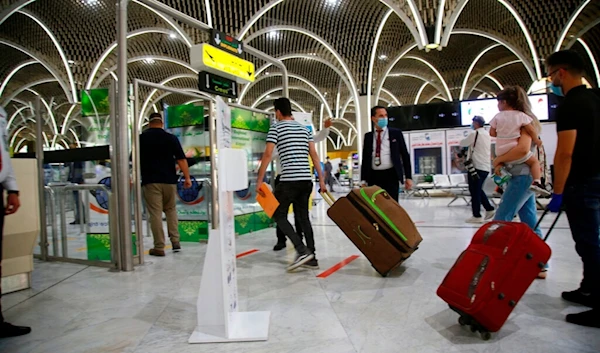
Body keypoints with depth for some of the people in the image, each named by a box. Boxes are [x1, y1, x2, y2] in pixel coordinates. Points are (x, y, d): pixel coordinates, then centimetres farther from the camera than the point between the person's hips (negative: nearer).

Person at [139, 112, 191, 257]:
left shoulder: (141, 138, 3)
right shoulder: (171, 138, 2)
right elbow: (181, 159, -5)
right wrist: (187, 177, -2)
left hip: (151, 181, -1)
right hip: (169, 180, 2)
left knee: (155, 213, -1)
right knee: (171, 210, 17)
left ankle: (159, 247, 0)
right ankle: (175, 241, 10)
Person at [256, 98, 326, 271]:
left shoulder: (276, 128, 0)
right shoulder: (304, 128, 16)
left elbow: (267, 154, -8)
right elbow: (314, 155, 12)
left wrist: (259, 181, -6)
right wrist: (321, 179, 13)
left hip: (289, 180, -6)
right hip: (306, 180, 6)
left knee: (279, 215, 5)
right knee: (303, 217, 13)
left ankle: (303, 251, -8)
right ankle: (311, 256, 12)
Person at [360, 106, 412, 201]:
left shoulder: (396, 133, 6)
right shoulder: (368, 136, 11)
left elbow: (405, 155, 5)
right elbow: (365, 158, 11)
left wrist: (408, 177, -1)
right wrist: (364, 180, 5)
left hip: (390, 175, -2)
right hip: (374, 176, 2)